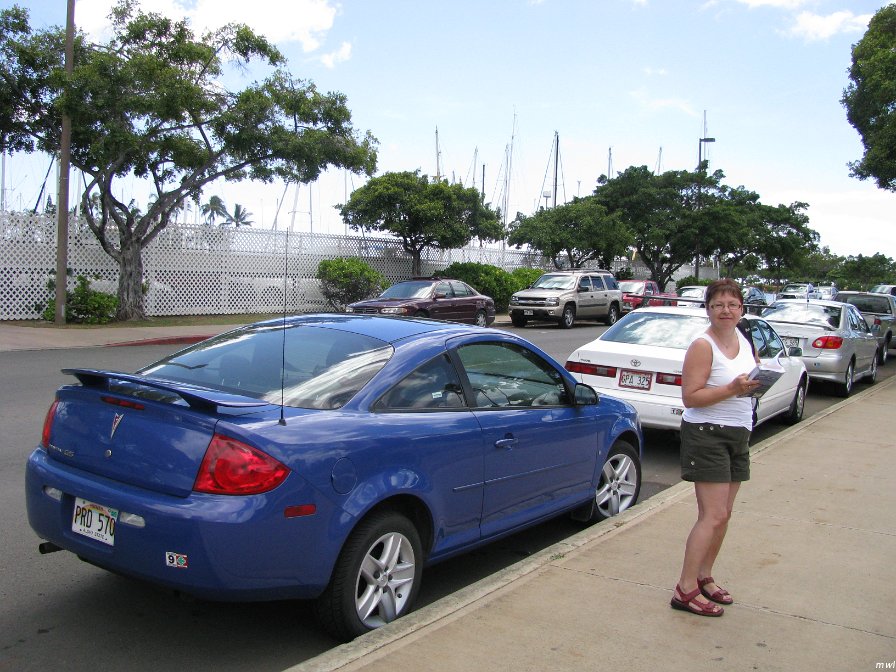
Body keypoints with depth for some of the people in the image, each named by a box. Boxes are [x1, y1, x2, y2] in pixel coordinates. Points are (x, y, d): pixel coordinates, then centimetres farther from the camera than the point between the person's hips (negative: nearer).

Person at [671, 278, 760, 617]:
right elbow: (690, 397, -20)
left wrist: (758, 379, 7)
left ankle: (704, 576, 25)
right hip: (707, 434, -8)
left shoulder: (742, 340, 10)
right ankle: (686, 590, -5)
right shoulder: (702, 345, -14)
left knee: (723, 514, 12)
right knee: (713, 515, -11)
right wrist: (732, 389, -26)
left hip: (738, 435, 8)